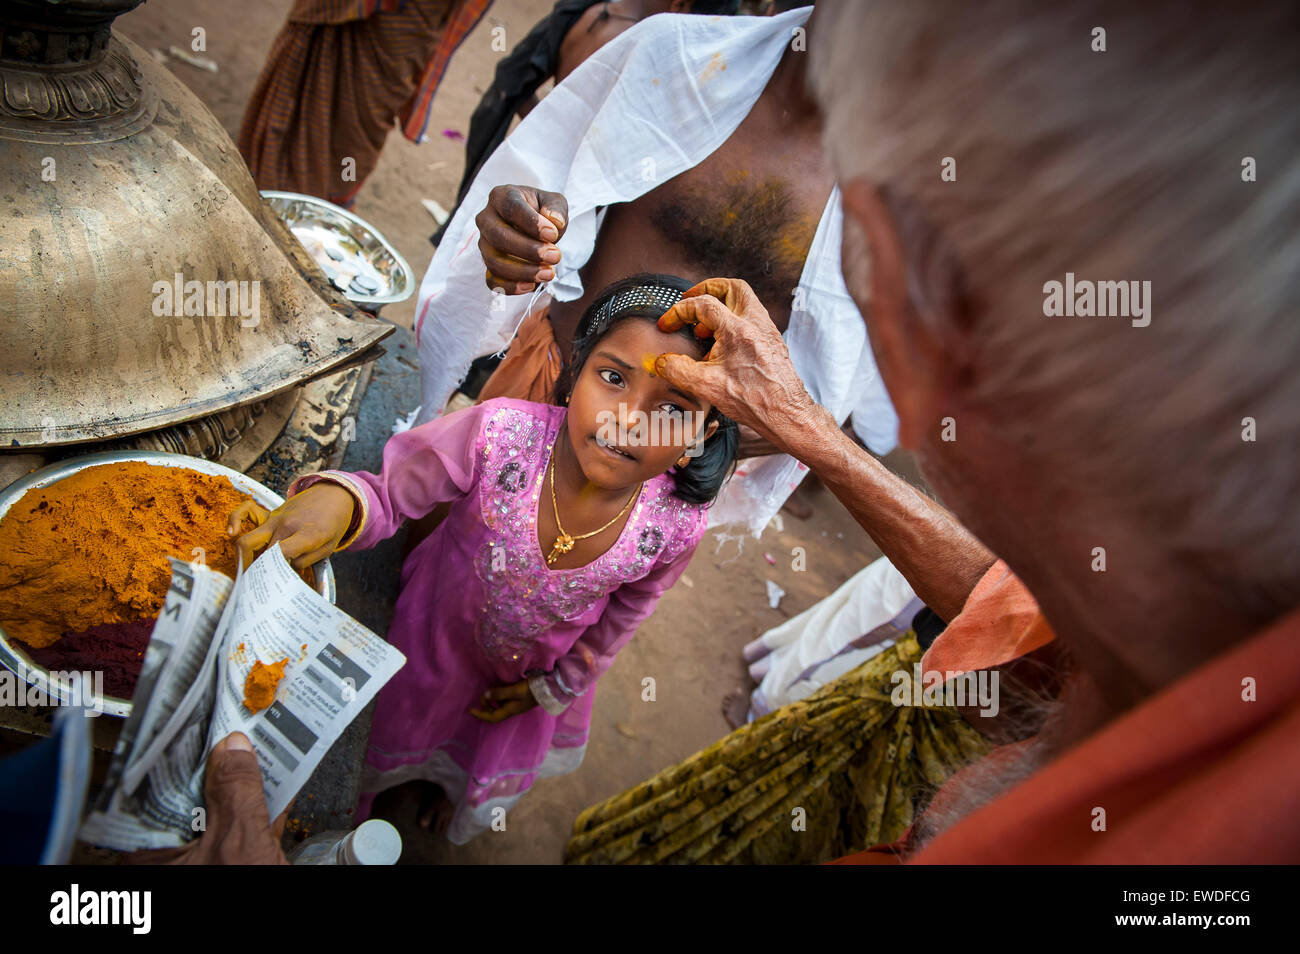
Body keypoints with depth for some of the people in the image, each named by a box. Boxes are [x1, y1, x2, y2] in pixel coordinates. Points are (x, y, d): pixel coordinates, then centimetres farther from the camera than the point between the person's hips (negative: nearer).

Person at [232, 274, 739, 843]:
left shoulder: (675, 525, -33)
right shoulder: (499, 435, -42)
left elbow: (625, 611, -12)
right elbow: (390, 494, -27)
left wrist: (556, 688, 2)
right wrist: (338, 502, -52)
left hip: (544, 662, 2)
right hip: (444, 629, -1)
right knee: (403, 721, 30)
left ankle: (461, 796, 71)